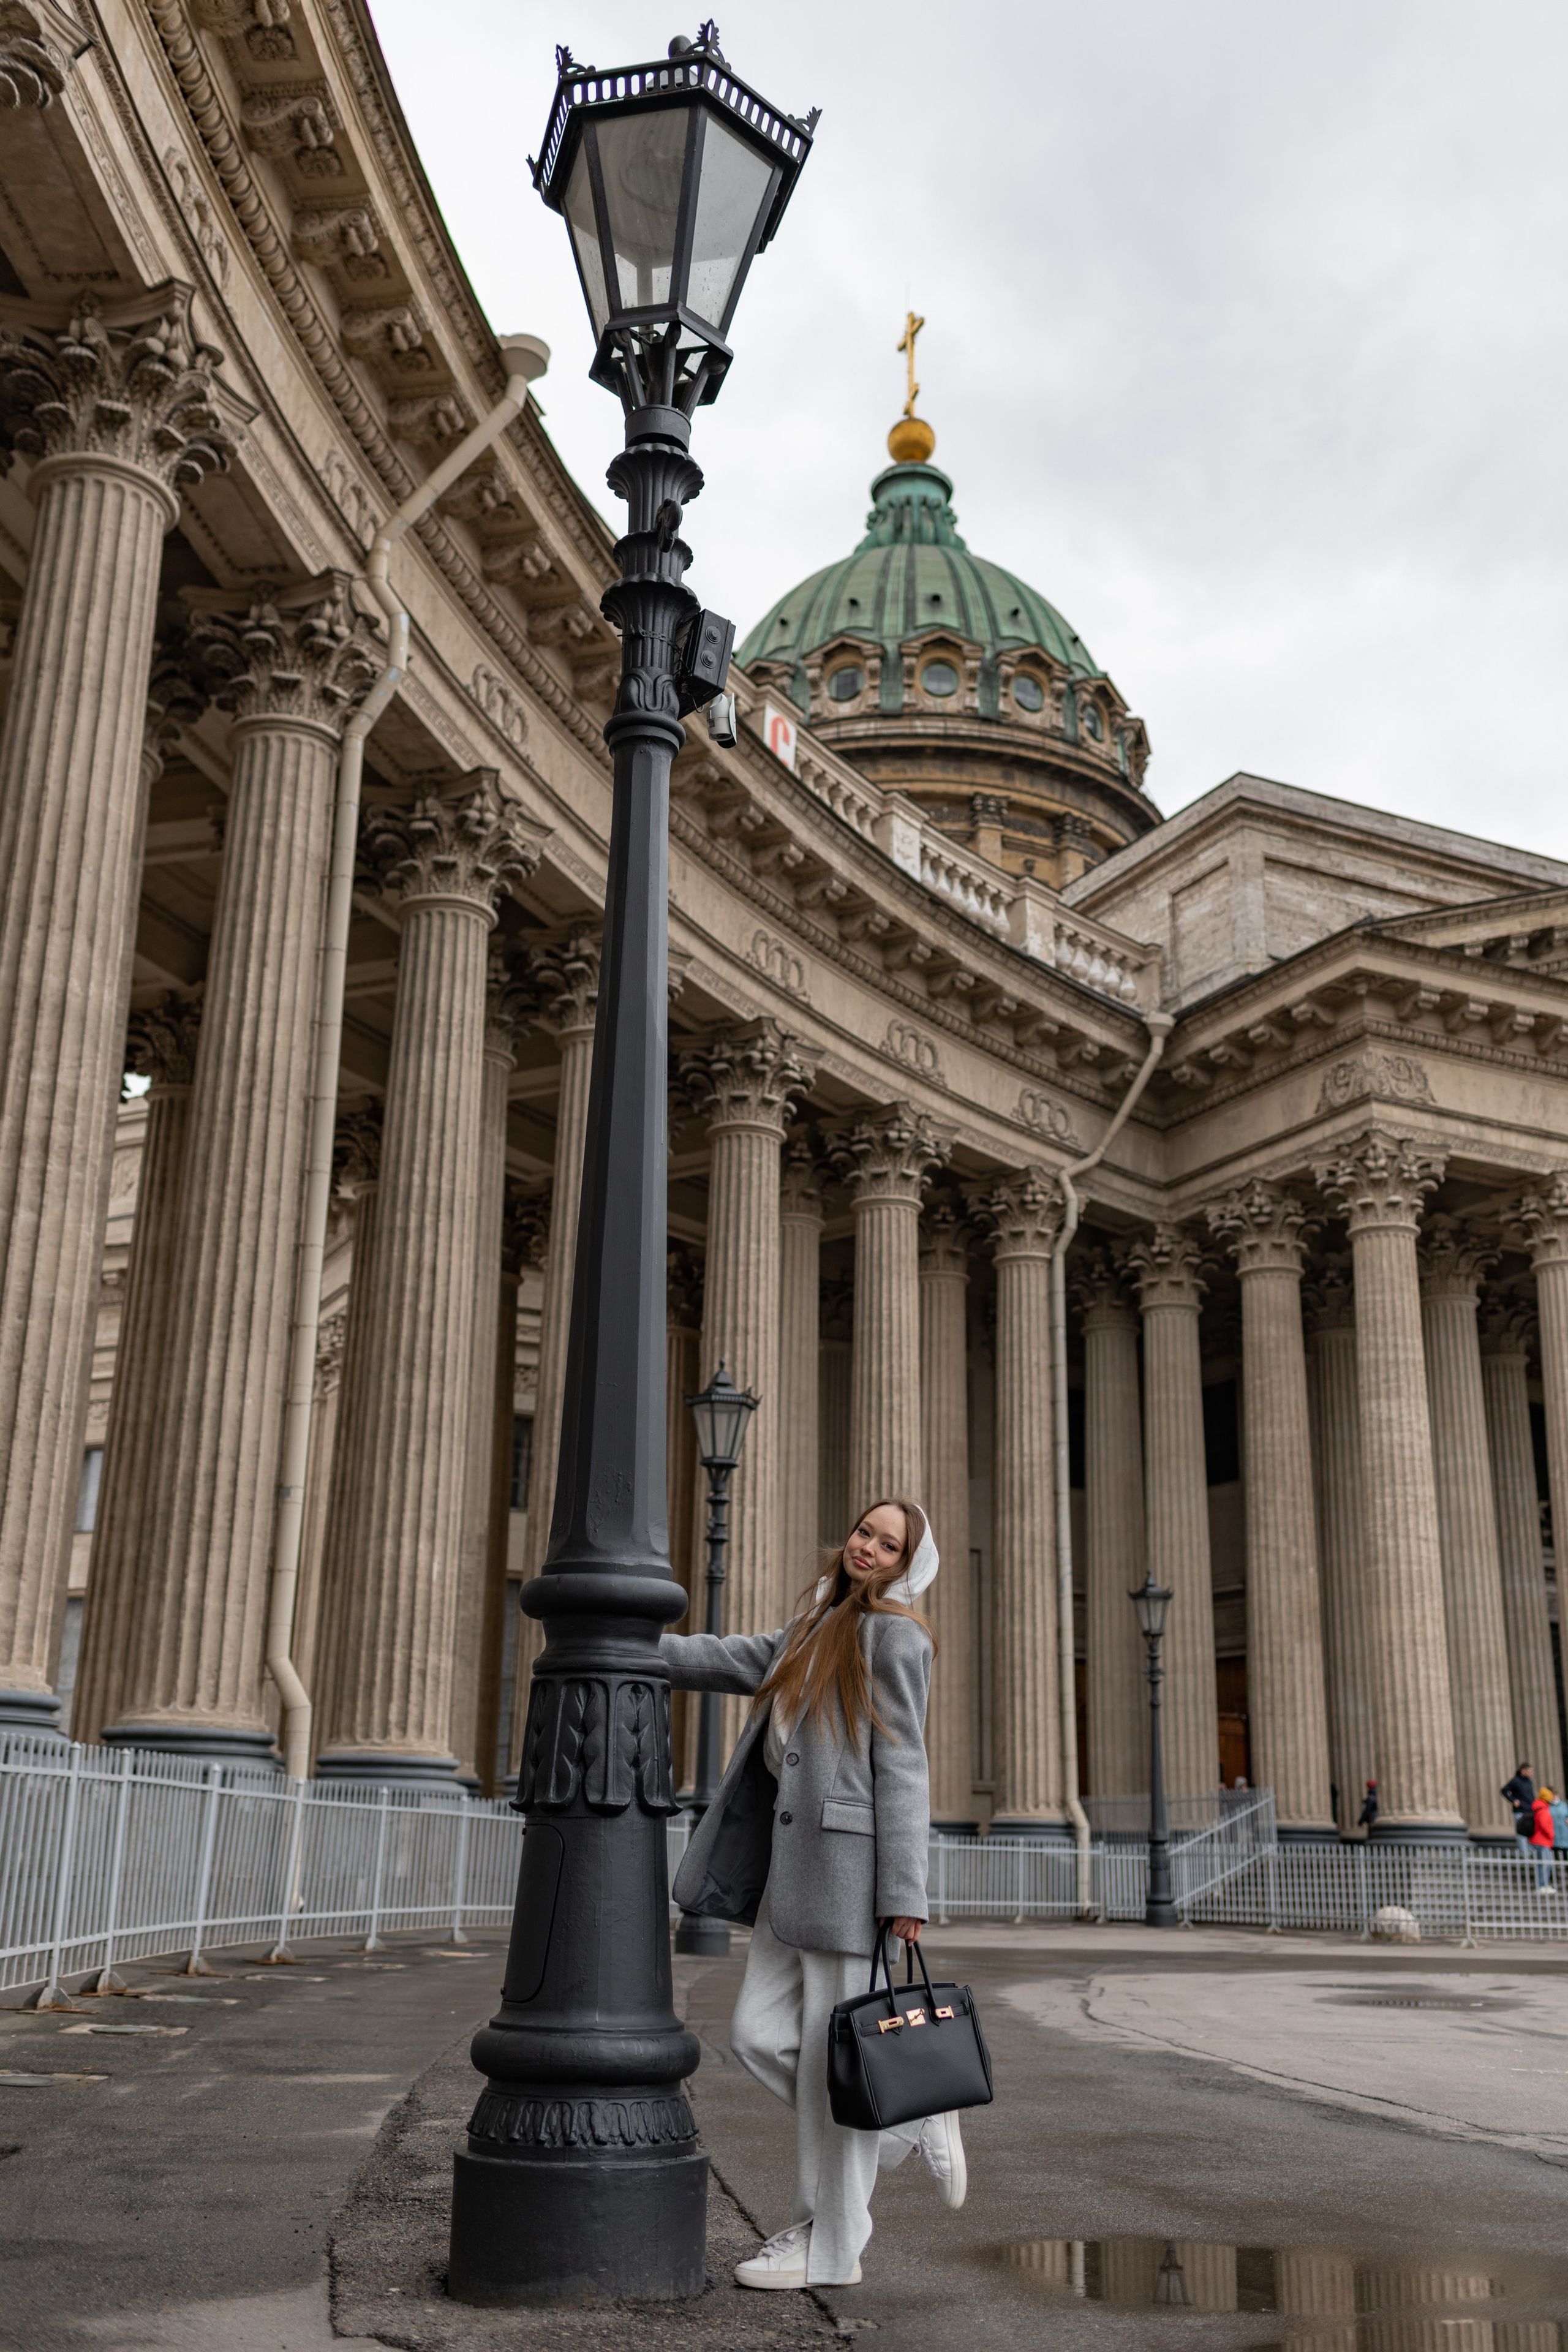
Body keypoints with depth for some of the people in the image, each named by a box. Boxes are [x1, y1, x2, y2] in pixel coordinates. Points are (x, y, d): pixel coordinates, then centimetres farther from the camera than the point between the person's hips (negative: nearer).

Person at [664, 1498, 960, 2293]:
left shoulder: (895, 1635, -5)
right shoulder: (817, 1632, 20)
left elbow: (902, 1768, -11)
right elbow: (734, 1661, 14)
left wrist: (904, 1892, -15)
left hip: (851, 1856, -8)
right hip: (793, 1861, 9)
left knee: (832, 2053, -1)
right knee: (760, 2034, 6)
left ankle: (829, 2247, 11)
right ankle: (912, 2125, 21)